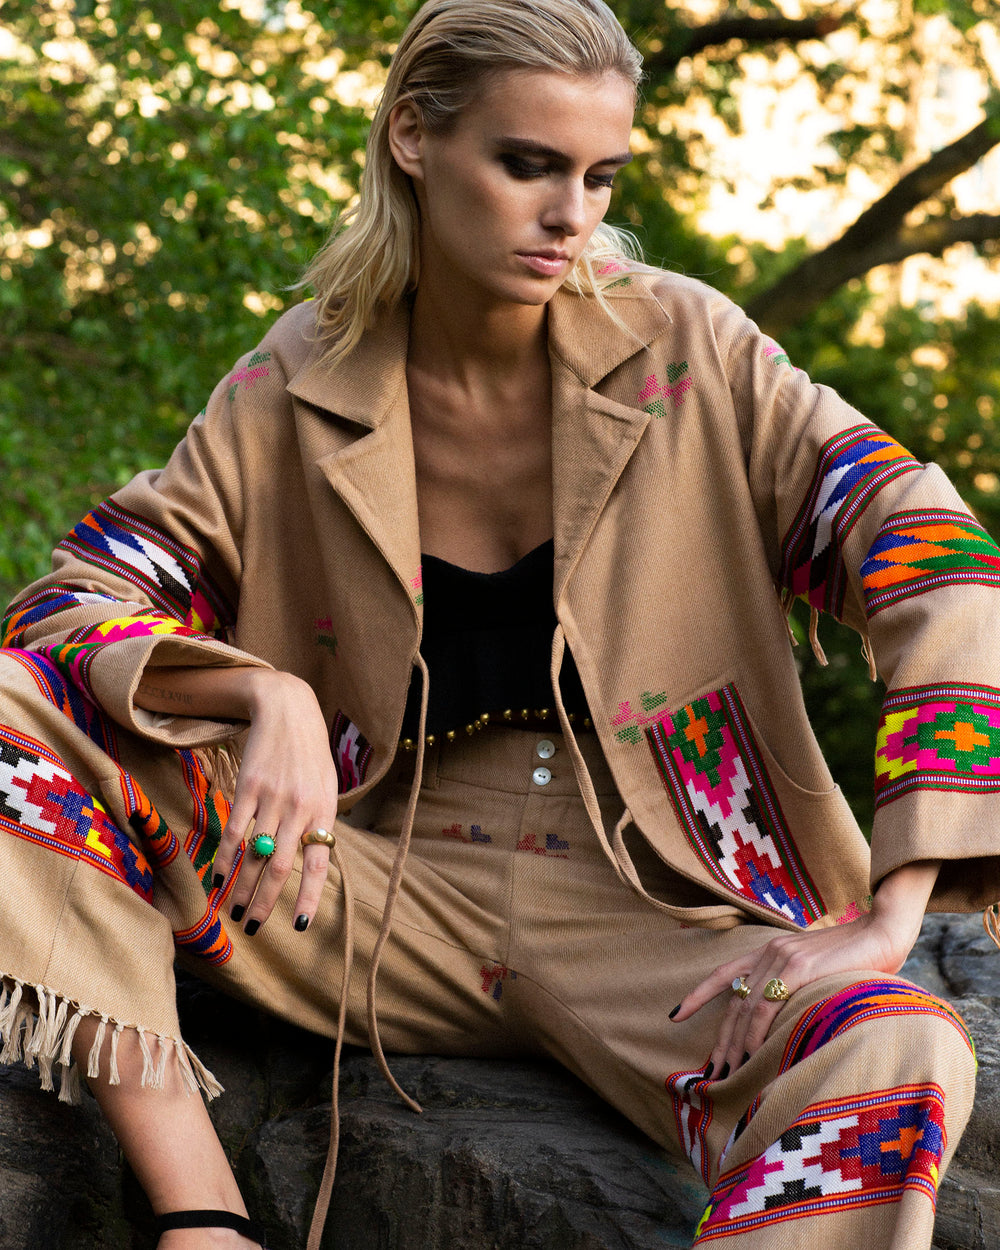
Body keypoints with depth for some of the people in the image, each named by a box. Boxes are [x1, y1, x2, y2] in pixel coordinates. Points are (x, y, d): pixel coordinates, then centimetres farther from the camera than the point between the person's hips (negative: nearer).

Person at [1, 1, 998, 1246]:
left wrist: (885, 921, -20)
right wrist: (263, 697, -26)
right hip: (394, 906, 2)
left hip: (653, 923, -1)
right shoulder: (296, 394, 0)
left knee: (893, 1061, -35)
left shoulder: (685, 350, -3)